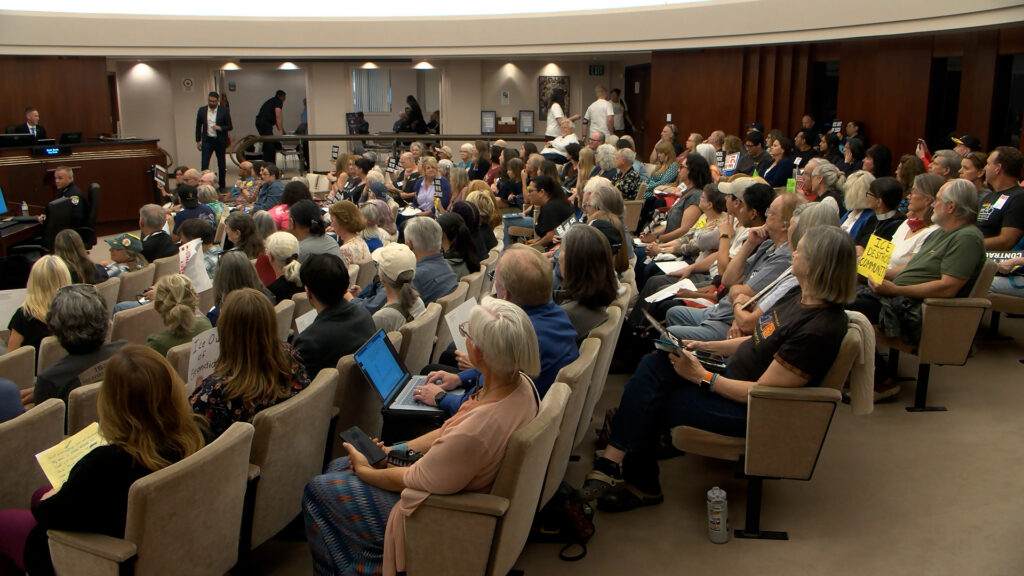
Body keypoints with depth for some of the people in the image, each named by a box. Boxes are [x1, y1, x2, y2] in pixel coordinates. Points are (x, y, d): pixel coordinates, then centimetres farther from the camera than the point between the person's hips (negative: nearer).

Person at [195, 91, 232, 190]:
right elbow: (198, 127, 11)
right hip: (207, 141, 0)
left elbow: (230, 127, 0)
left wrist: (220, 128, -19)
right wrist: (198, 141, 9)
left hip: (220, 141, 0)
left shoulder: (224, 111, -3)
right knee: (204, 164, -9)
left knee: (221, 165, 9)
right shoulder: (202, 110, 2)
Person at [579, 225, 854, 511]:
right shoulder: (802, 297, 2)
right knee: (653, 365, -9)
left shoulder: (819, 329, -27)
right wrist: (705, 346, 6)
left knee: (648, 405, -10)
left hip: (753, 411, -9)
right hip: (736, 375, 9)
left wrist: (701, 377, -20)